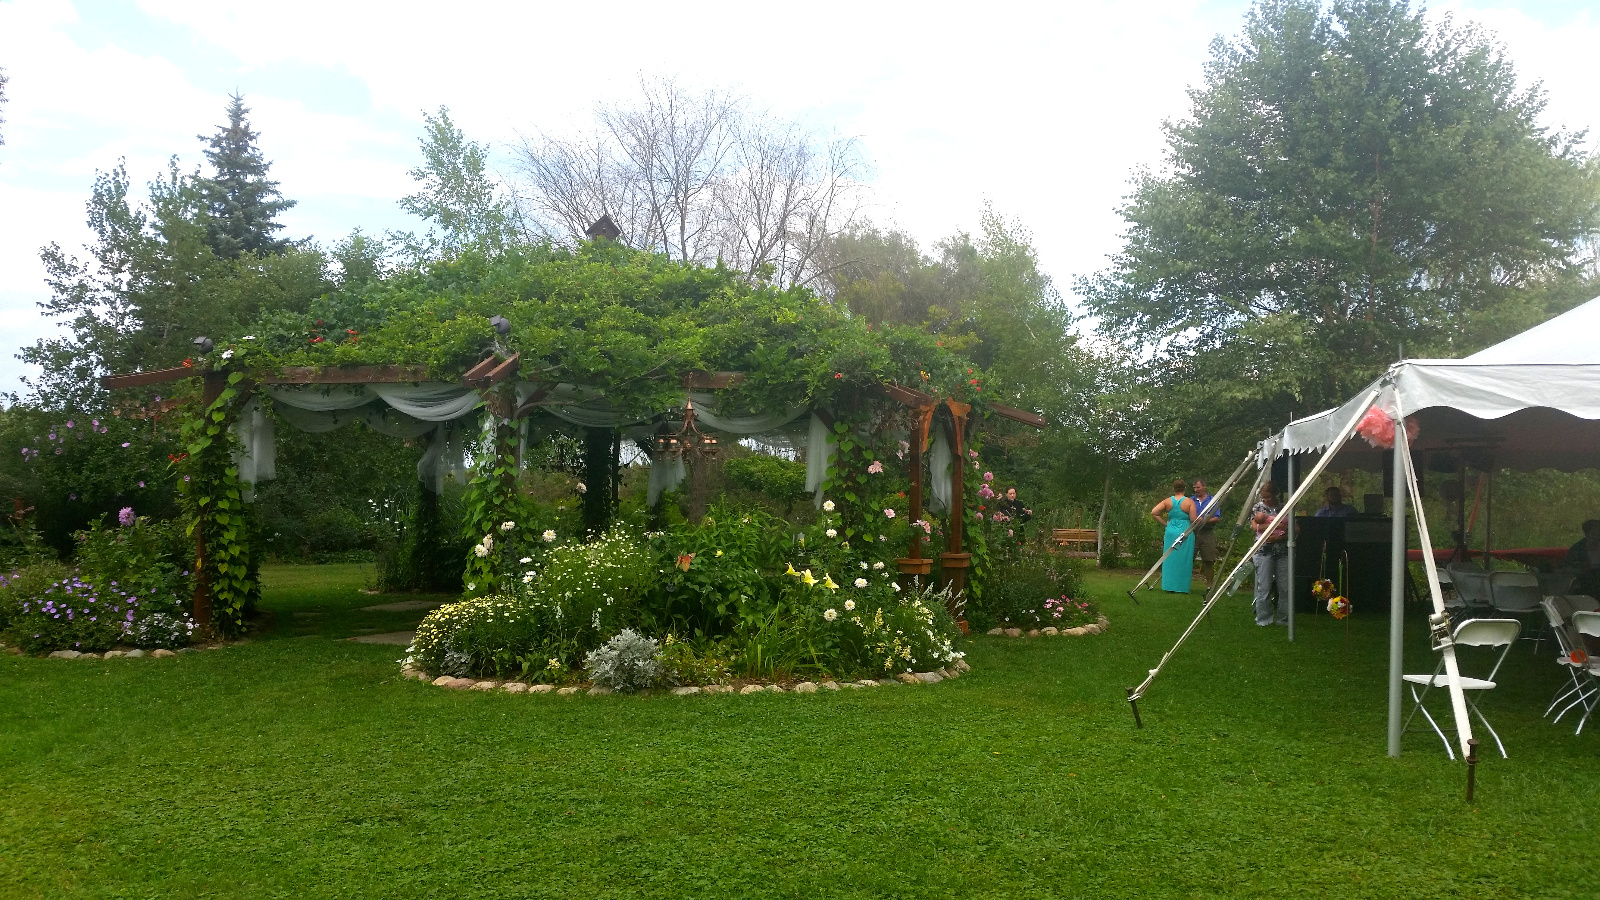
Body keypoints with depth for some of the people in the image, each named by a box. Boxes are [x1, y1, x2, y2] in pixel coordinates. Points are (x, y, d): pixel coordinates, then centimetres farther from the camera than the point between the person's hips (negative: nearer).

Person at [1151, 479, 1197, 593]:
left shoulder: (1168, 501, 1)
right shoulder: (1189, 502, -7)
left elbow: (1153, 513, -4)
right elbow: (1193, 520, -11)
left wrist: (1165, 523, 5)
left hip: (1171, 532, 3)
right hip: (1185, 532, -3)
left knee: (1170, 559, 9)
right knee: (1183, 560, 5)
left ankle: (1169, 585, 11)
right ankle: (1181, 587, 7)